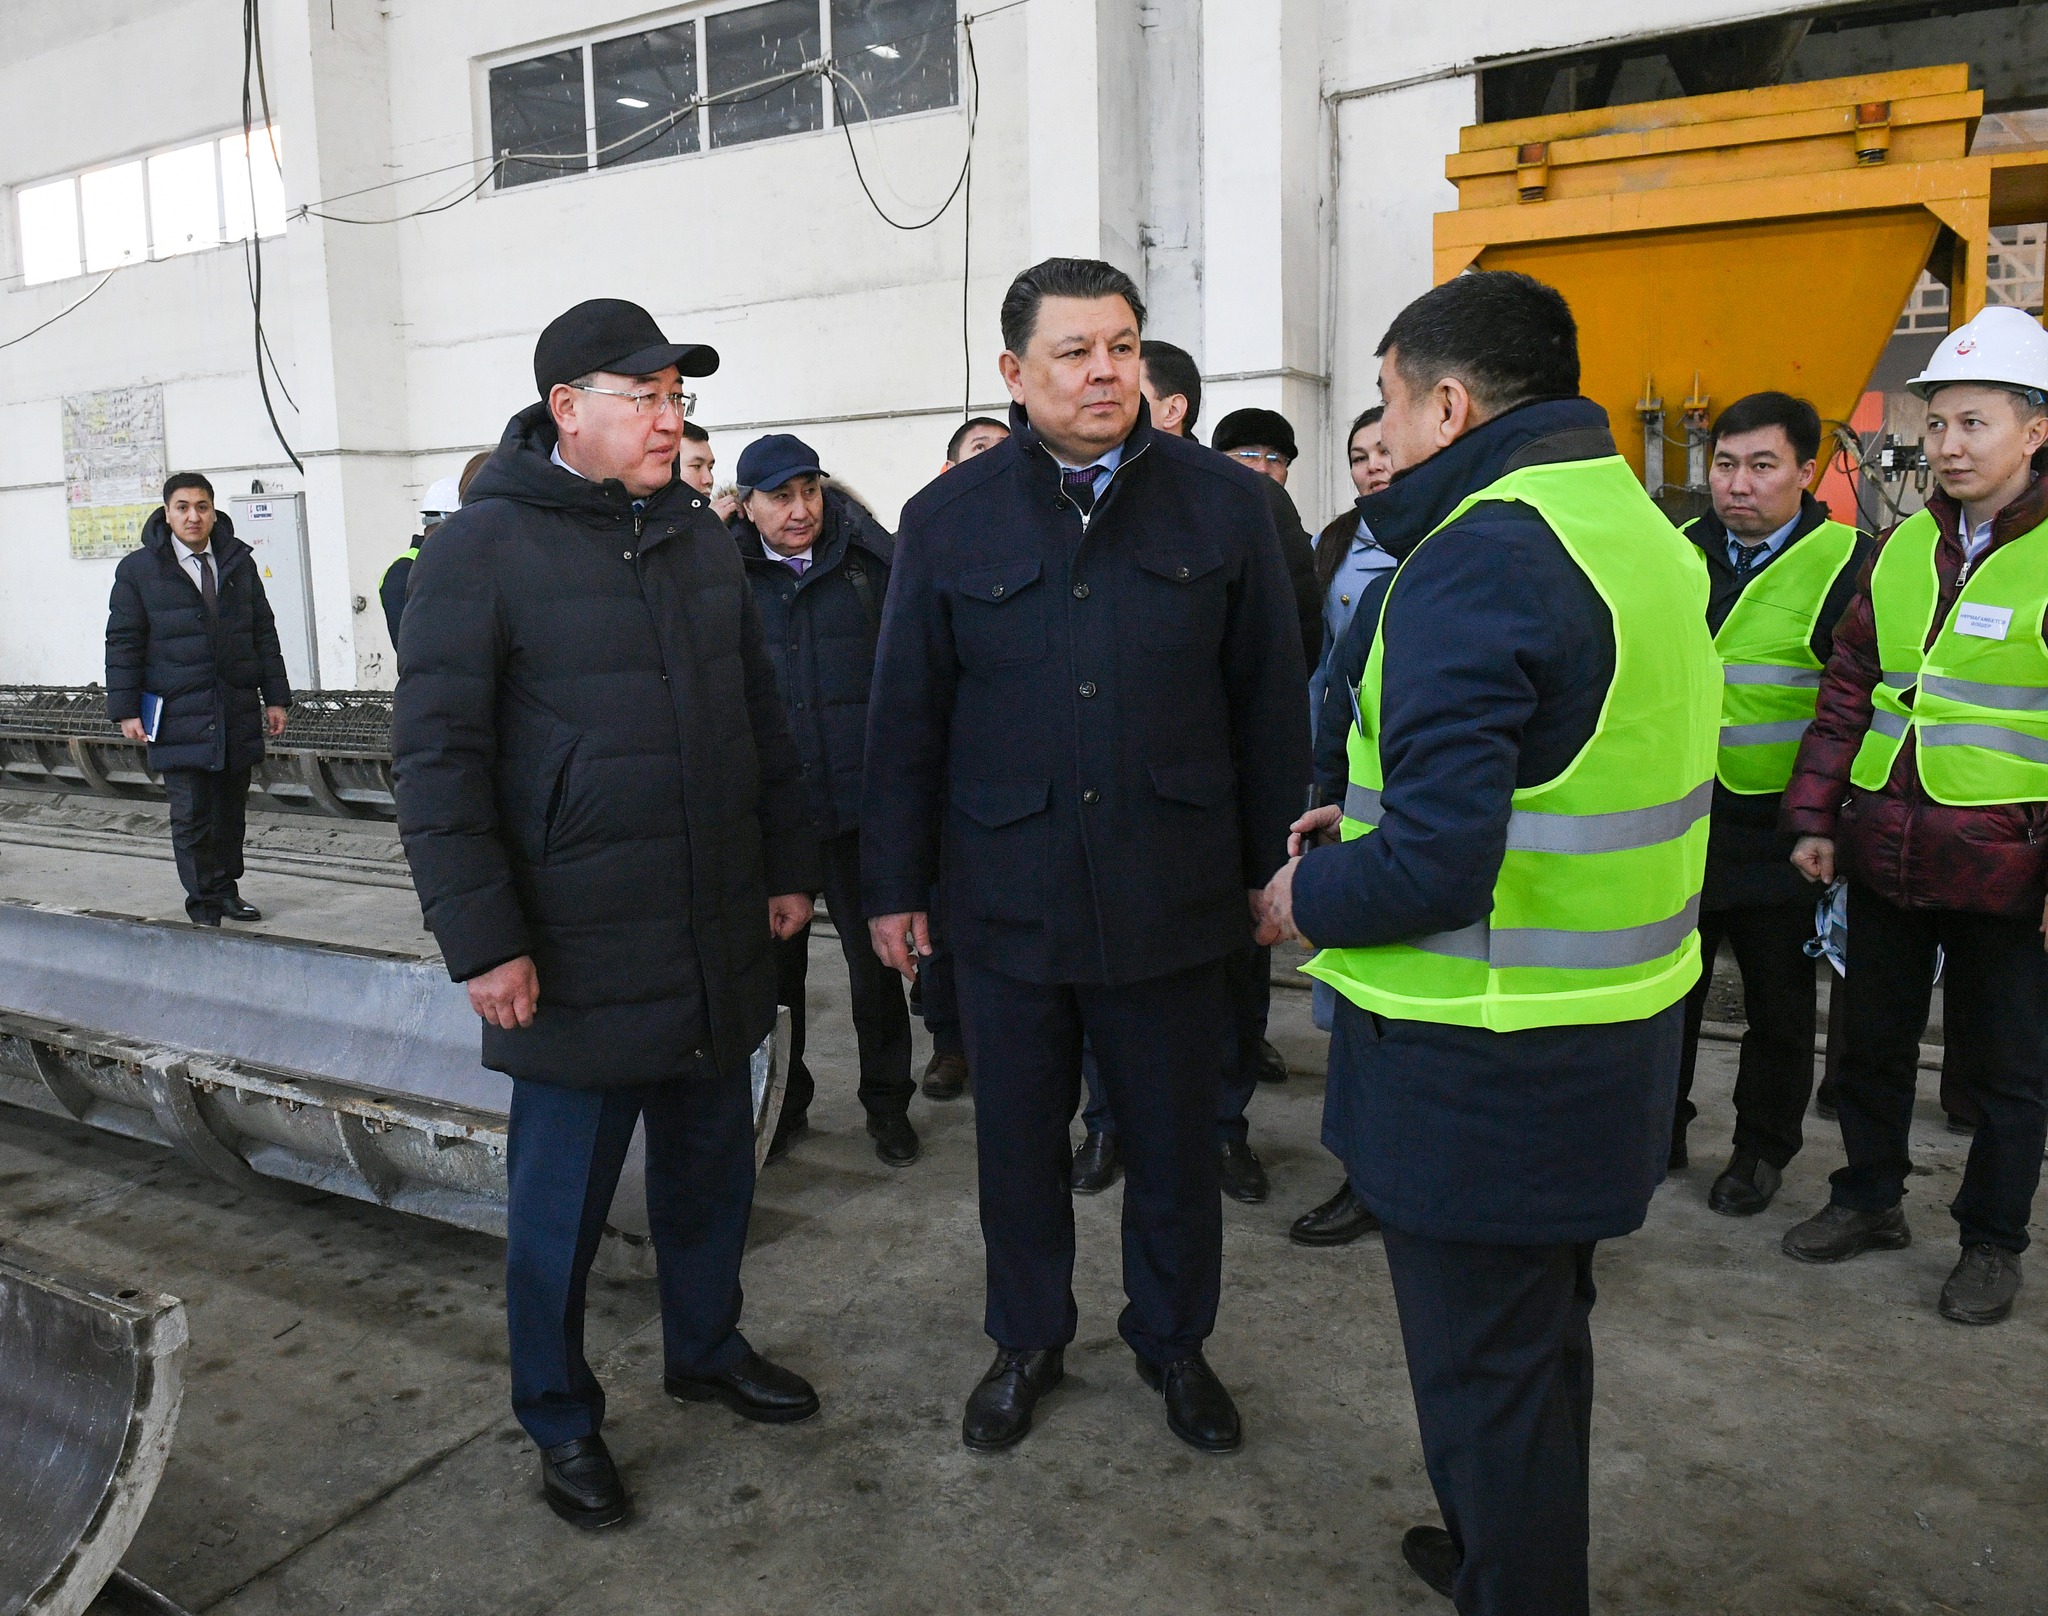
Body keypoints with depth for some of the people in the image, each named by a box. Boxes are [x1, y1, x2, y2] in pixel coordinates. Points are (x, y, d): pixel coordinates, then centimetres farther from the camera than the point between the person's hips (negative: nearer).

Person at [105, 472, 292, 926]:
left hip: (238, 713, 3)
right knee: (191, 813, -3)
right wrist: (126, 709, -4)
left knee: (231, 808, 9)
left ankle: (226, 889, 21)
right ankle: (202, 900, 8)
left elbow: (264, 633, 13)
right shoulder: (138, 569, 1)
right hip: (178, 715, -3)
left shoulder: (239, 561, 11)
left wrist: (275, 697, 8)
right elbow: (123, 644, 2)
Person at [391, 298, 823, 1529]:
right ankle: (561, 1418, 30)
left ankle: (708, 1349, 41)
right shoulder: (485, 548, -9)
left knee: (712, 1168, 19)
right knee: (563, 1198, 9)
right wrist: (483, 941, -14)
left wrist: (789, 865, 13)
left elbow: (762, 714, 15)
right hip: (576, 959, -5)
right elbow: (438, 758, -11)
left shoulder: (700, 534, 9)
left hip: (720, 943, 6)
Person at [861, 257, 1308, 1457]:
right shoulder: (949, 519, 2)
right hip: (1008, 896, 1)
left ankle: (1175, 1341, 38)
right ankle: (1030, 1341, 38)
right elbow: (907, 717, 4)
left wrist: (1273, 866, 3)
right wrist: (896, 885, 4)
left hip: (1175, 894, 0)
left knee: (1176, 1142, 14)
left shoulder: (1225, 503, 1)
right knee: (1019, 1140, 15)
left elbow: (1271, 705, 3)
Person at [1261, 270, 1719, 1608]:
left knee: (1485, 1373, 9)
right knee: (1543, 1337, 27)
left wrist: (1308, 899, -9)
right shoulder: (1645, 531, 8)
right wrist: (1372, 822, 12)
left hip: (1485, 1069, -10)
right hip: (1612, 1035, 10)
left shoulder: (1477, 559, -23)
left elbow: (1434, 865, -29)